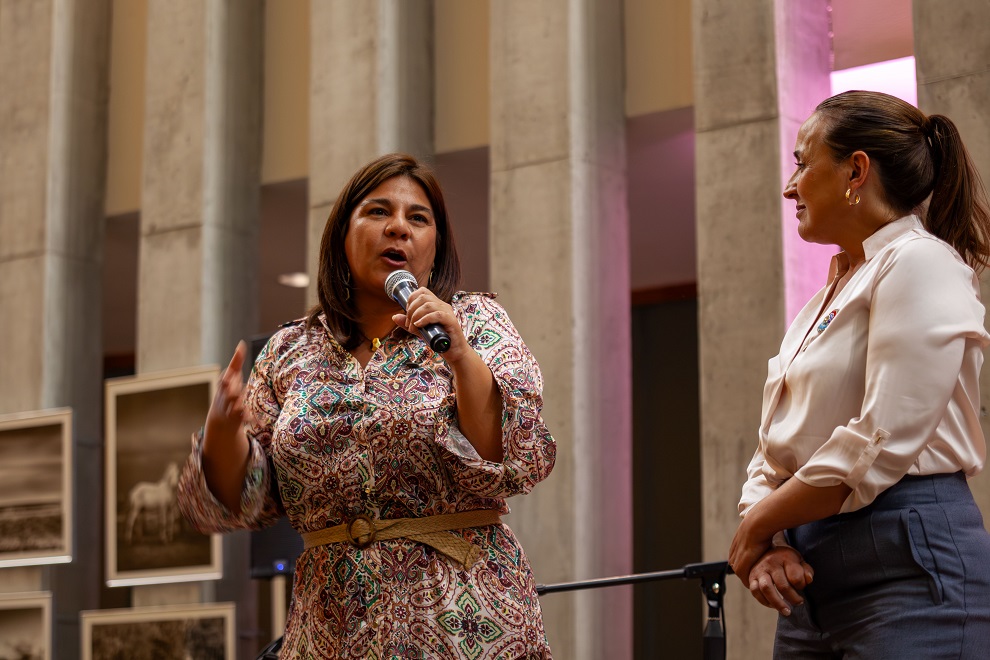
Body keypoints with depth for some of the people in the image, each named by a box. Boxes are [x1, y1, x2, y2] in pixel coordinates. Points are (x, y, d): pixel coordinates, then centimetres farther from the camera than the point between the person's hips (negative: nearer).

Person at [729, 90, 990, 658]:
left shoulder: (920, 262, -7)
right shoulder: (828, 296, 19)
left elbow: (881, 446, -17)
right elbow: (777, 451, 15)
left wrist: (758, 526, -7)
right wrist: (769, 543, -5)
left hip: (910, 570, -8)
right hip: (814, 578, 8)